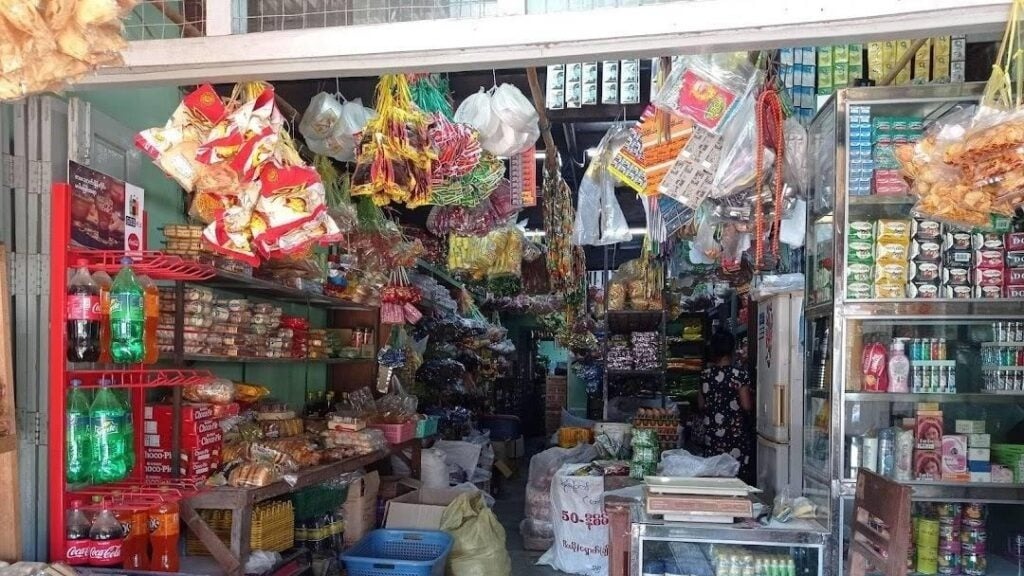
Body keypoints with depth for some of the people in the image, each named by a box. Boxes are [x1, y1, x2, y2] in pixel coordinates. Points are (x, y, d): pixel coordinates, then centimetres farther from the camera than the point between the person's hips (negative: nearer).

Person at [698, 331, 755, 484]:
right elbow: (747, 406, -10)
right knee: (738, 476, 1)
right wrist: (751, 395, 8)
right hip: (736, 433, -4)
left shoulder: (705, 375, 4)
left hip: (712, 433, 4)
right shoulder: (740, 374, -9)